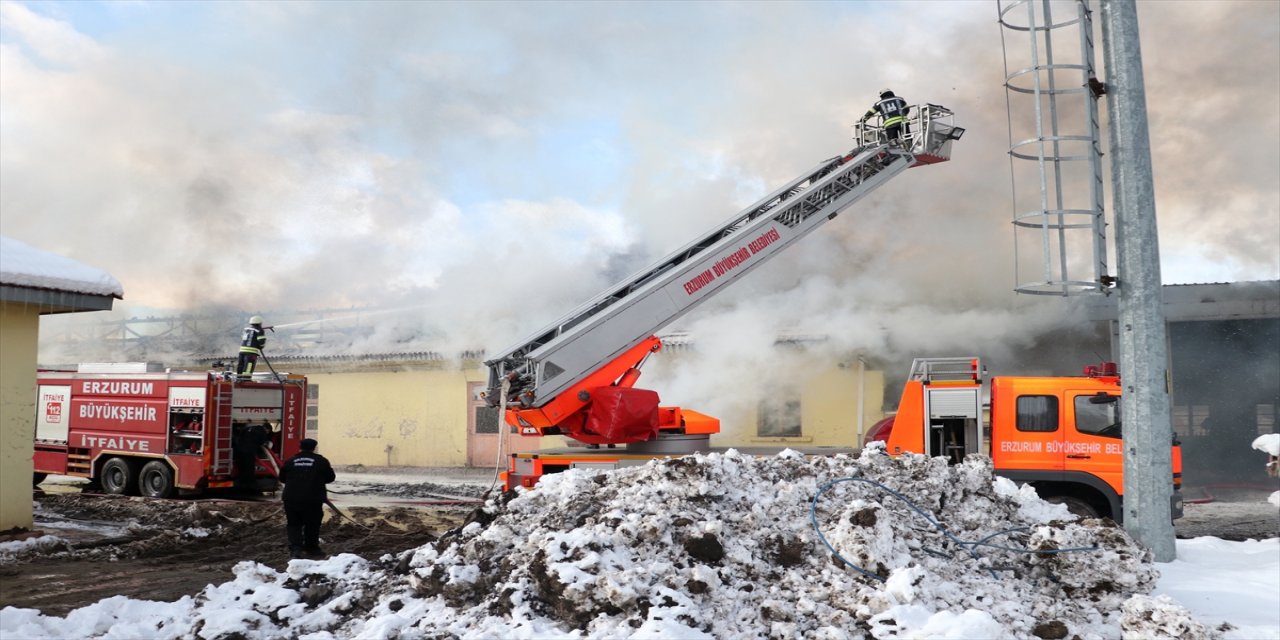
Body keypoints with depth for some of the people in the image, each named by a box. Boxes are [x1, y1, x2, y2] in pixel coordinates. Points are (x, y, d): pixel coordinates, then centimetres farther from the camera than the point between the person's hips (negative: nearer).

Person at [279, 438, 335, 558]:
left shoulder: (291, 461, 7)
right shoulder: (321, 461, 0)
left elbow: (282, 478, 15)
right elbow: (330, 478, 4)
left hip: (292, 499, 2)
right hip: (313, 499, -2)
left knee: (294, 524, 9)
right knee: (312, 524, 13)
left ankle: (295, 548, -6)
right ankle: (311, 547, 23)